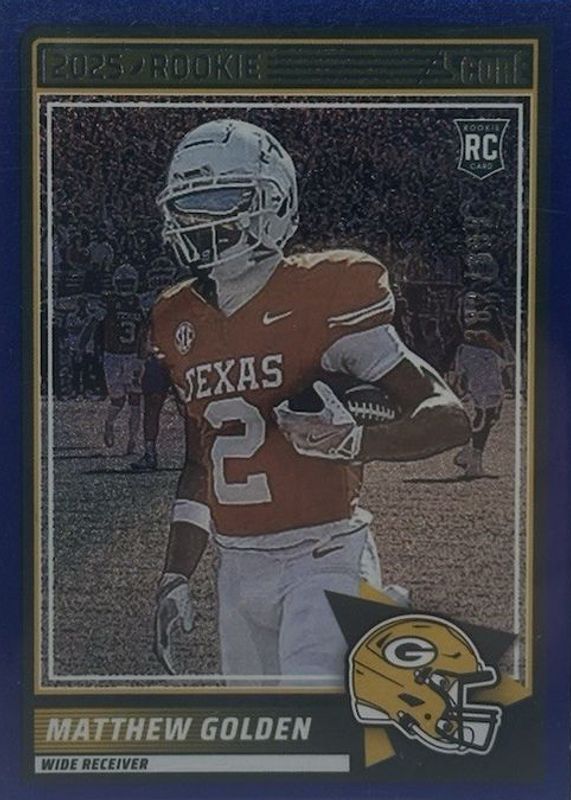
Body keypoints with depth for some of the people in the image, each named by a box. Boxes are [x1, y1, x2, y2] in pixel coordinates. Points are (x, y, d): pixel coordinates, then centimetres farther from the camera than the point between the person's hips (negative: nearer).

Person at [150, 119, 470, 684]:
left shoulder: (322, 298, -11)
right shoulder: (180, 321, 10)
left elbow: (449, 419, -14)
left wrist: (348, 440, -32)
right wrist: (175, 577, 14)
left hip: (323, 559, -7)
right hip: (237, 569, 7)